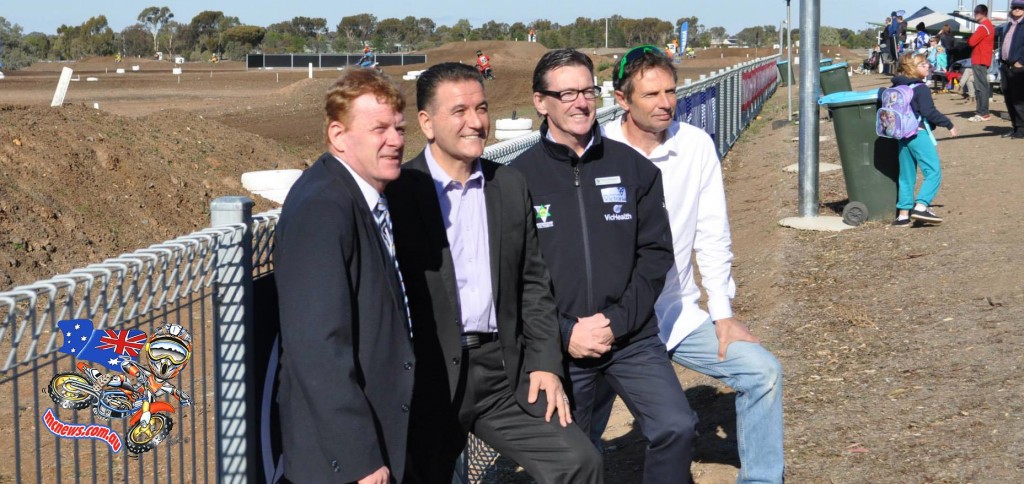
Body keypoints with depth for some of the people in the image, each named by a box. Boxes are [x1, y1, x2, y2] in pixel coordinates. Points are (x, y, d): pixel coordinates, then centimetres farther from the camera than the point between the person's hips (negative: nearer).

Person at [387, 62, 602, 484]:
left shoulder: (511, 186, 9)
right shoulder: (399, 192, -8)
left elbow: (533, 282, 11)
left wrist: (545, 364, 2)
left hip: (504, 370, 4)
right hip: (431, 376, -4)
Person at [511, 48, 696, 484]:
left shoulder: (632, 167, 4)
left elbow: (656, 252, 2)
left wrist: (618, 321, -9)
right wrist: (564, 333, -11)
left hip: (632, 338, 1)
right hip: (559, 345, -1)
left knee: (676, 427, -15)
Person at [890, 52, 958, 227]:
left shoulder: (897, 88, 11)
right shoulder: (921, 89, -11)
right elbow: (929, 112, -16)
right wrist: (949, 124, -7)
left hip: (902, 135, 8)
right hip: (919, 134, -8)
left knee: (906, 176, 13)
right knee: (934, 172, -7)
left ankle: (903, 214, 13)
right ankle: (921, 206, -20)